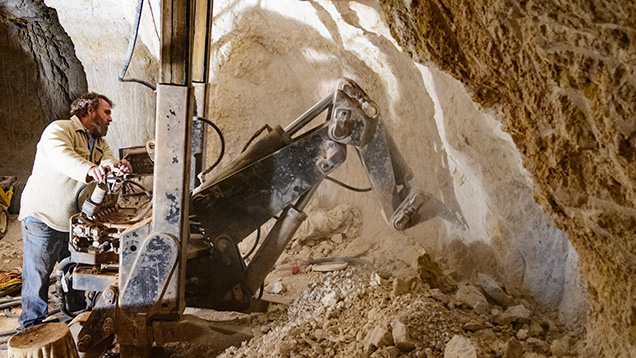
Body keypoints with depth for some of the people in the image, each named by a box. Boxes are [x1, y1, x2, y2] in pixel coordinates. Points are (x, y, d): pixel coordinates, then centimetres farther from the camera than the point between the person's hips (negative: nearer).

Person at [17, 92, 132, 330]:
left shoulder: (99, 143, 15)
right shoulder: (59, 130, -10)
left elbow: (108, 161, -4)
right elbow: (61, 156, -31)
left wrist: (117, 167, -31)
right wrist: (89, 170, -50)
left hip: (76, 221, 7)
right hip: (43, 218, -7)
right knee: (37, 276, 0)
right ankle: (31, 326, 14)